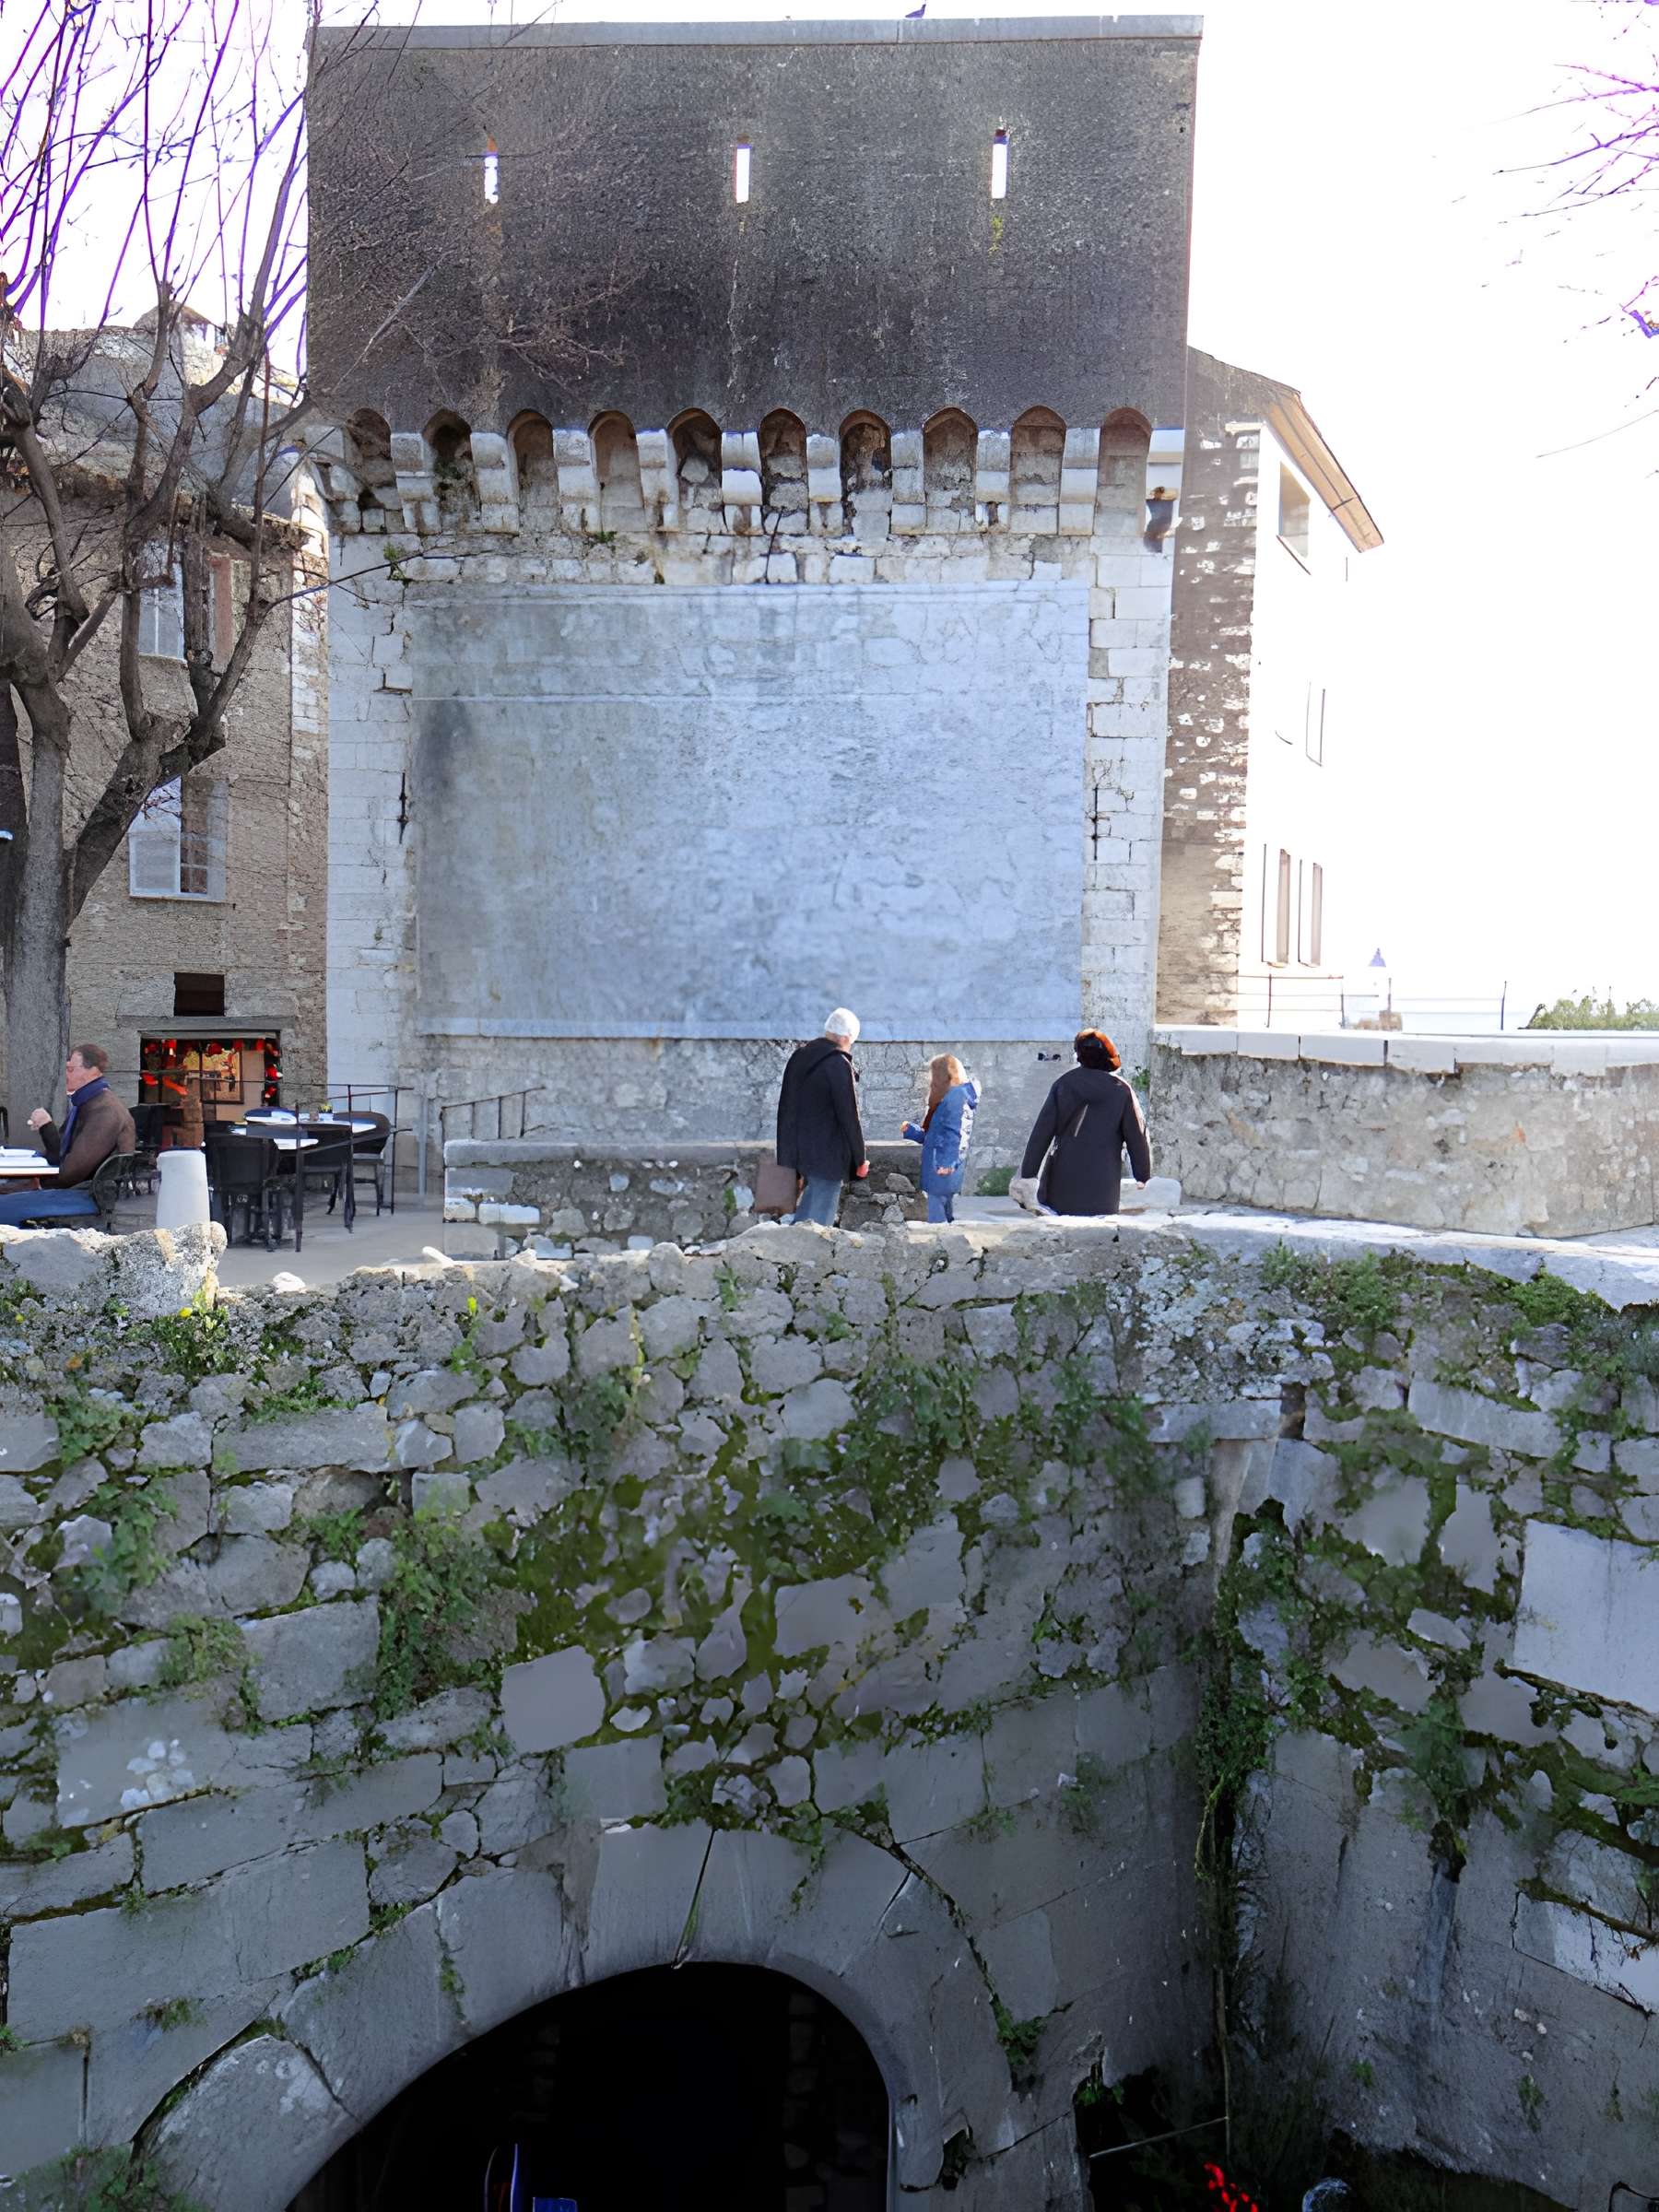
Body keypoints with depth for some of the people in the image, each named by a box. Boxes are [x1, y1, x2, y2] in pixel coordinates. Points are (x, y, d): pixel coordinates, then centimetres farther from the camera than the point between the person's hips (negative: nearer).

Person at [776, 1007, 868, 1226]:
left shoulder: (798, 1057, 9)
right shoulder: (839, 1065, -16)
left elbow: (786, 1106, 15)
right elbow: (848, 1116, -15)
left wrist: (787, 1151, 22)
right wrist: (859, 1159, -7)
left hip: (798, 1150, 8)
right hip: (828, 1155, -8)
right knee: (820, 1218, -2)